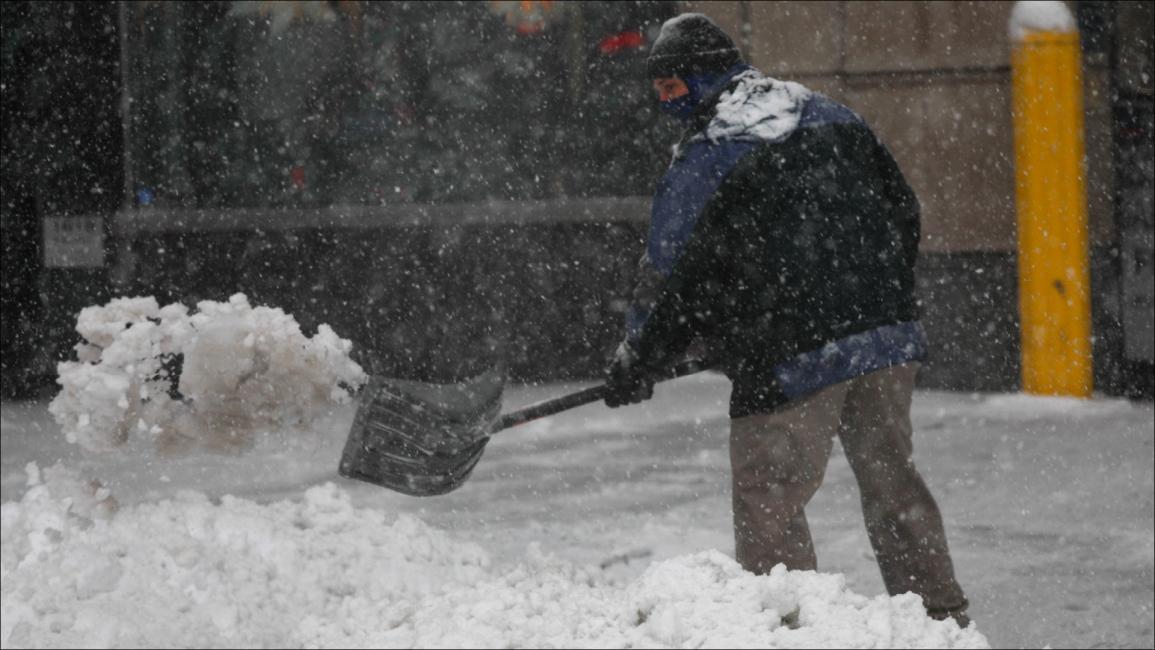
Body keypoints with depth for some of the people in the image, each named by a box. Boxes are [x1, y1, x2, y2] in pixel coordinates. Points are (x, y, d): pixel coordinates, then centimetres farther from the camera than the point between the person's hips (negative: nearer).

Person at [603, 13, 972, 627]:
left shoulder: (701, 164, -7)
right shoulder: (830, 117, 12)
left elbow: (671, 280, -4)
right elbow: (903, 210, 17)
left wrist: (633, 368, 10)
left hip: (790, 363, -7)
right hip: (888, 340, 7)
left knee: (767, 502, 4)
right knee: (891, 478, 18)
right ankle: (941, 615, 22)